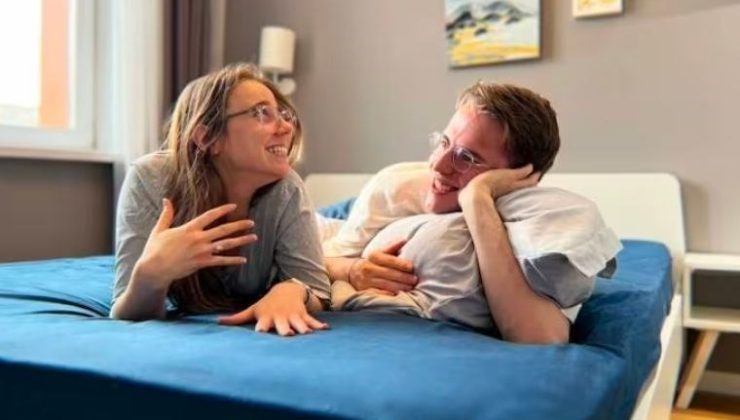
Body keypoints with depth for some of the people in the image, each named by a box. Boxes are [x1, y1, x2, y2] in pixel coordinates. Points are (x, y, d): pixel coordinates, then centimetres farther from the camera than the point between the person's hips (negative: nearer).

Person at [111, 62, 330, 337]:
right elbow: (127, 319, -30)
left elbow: (316, 291, -24)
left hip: (258, 327, 0)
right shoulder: (150, 181, -30)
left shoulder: (286, 189, -24)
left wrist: (291, 291, -47)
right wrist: (151, 274, -52)